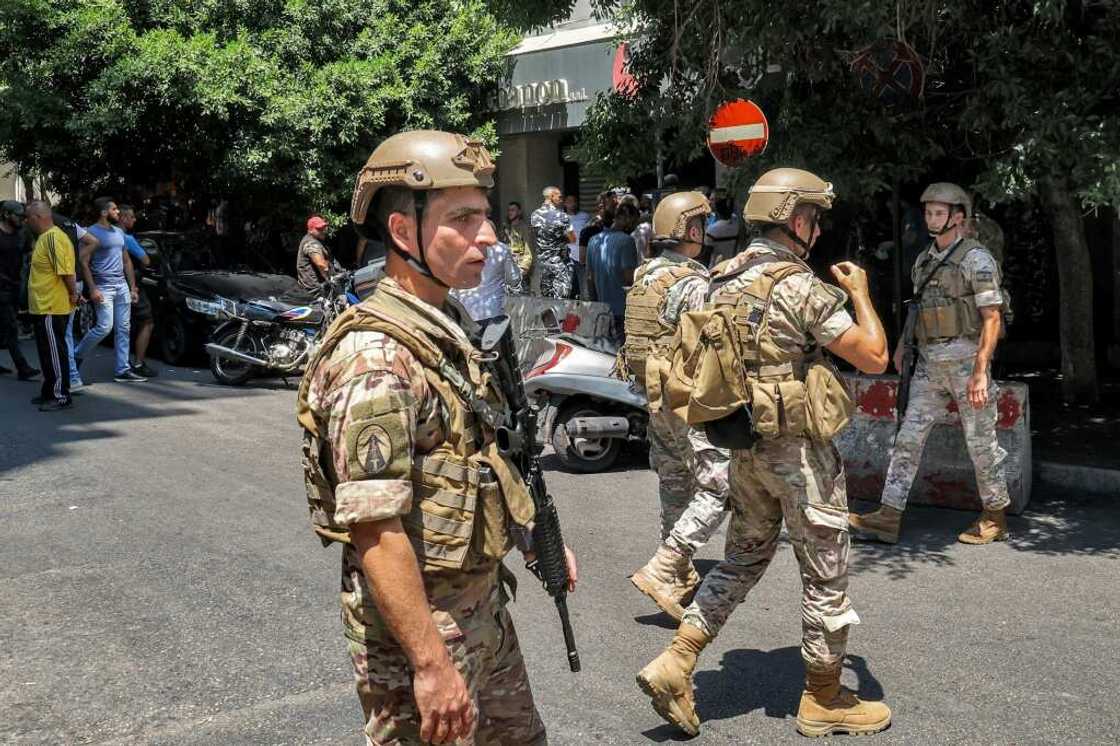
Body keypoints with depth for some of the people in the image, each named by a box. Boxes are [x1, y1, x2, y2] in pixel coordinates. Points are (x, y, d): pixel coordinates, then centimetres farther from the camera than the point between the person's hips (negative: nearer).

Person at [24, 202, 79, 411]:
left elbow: (66, 270, -26)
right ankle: (50, 392, 26)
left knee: (54, 352, -4)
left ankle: (61, 396, 3)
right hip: (43, 306, 10)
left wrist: (73, 293, -17)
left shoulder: (53, 238, -19)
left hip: (52, 308, -10)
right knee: (47, 352, 17)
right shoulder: (44, 237, 14)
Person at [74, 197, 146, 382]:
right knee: (104, 327, -13)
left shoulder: (119, 232, 17)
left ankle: (123, 370, 8)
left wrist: (132, 287, 16)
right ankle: (76, 355, 8)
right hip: (103, 287, -8)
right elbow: (83, 263, -12)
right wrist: (92, 289, -19)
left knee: (124, 329, 4)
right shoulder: (92, 234, -8)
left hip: (121, 286, 8)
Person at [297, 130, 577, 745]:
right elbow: (375, 530, -27)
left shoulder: (447, 328, 6)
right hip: (418, 621, -9)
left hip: (481, 601, 9)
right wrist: (430, 665, -26)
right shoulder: (376, 357, -24)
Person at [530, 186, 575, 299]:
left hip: (542, 261, 6)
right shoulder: (561, 215, -15)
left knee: (546, 297, 12)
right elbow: (572, 239, -12)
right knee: (561, 298, -2)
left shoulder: (534, 215, 2)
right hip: (560, 262, -6)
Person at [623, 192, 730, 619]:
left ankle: (682, 577, 28)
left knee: (675, 484, 18)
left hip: (653, 394, 10)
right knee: (717, 487, -6)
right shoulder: (694, 283, -17)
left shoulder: (644, 277, 10)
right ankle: (660, 572, -10)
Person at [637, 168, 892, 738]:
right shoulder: (801, 288, -18)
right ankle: (824, 700, 21)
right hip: (799, 450, -7)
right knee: (825, 574, 8)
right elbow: (874, 358, -14)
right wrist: (860, 295, 0)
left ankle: (675, 663, 12)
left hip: (744, 446, 8)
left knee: (742, 559, 19)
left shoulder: (723, 281, 6)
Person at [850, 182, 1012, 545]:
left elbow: (992, 318, -14)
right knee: (909, 436, 0)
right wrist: (903, 345, 15)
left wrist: (980, 371, -20)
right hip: (929, 360, 7)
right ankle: (888, 518, 0)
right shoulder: (924, 260, 11)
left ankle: (995, 518, 20)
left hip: (966, 357, -6)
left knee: (980, 440, 4)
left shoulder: (976, 259, -10)